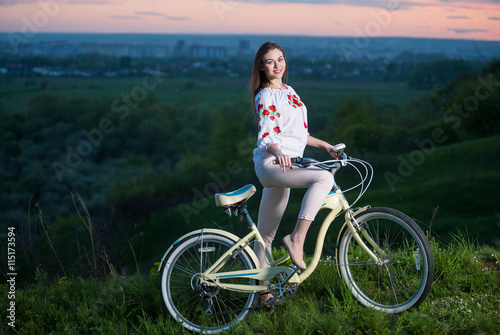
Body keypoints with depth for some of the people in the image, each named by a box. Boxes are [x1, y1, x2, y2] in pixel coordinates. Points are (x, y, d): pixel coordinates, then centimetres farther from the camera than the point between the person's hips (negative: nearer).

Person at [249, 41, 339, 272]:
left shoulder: (289, 92, 19)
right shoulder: (266, 96, -6)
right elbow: (266, 136, -15)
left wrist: (325, 145, 24)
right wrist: (278, 153, -34)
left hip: (285, 166, 8)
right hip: (270, 164, -8)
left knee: (266, 235, 10)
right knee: (324, 177, -31)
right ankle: (297, 238, -32)